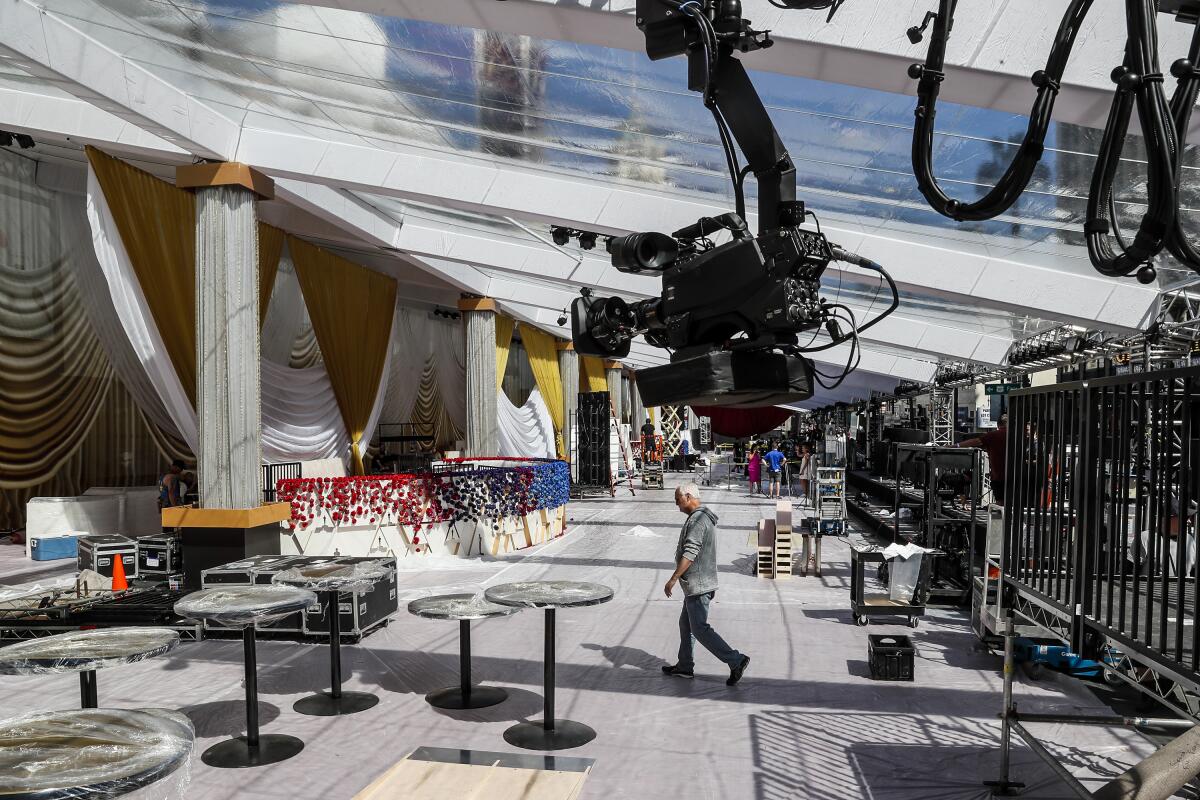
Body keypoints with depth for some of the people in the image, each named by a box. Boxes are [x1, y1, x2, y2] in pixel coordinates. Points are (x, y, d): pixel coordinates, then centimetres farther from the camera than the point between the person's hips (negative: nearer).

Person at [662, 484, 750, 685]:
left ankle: (736, 661, -8)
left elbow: (689, 554, -26)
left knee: (700, 629, -8)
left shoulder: (697, 520, -20)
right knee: (686, 624, 18)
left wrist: (673, 579, -24)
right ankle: (685, 666, 27)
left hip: (697, 586, -11)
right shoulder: (704, 517, 14)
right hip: (698, 584, 11)